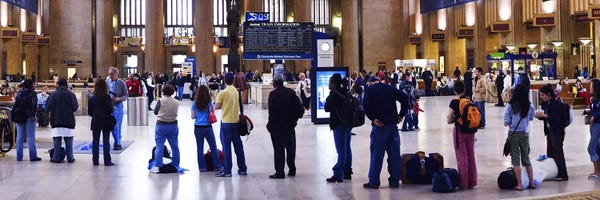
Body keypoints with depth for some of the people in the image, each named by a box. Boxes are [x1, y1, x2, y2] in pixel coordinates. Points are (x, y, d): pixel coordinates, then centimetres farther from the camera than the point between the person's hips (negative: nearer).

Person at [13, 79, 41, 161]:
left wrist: (13, 116, 15)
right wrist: (33, 115, -21)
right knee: (30, 137, -3)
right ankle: (33, 156, -3)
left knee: (19, 137, 10)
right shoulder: (32, 93, -6)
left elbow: (15, 105, 13)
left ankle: (19, 156, 11)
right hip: (28, 117, -6)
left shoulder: (19, 93, 12)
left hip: (19, 117, 6)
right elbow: (34, 105, -18)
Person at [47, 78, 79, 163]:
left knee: (57, 140, 5)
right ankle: (70, 157, 6)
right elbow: (75, 107, -3)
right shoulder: (71, 94, -3)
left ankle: (56, 158, 6)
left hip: (56, 121, 0)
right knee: (69, 140, 6)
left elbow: (49, 108, -5)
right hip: (69, 121, 0)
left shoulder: (53, 94, -3)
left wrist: (51, 116, 12)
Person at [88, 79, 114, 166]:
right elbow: (110, 110, -13)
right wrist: (113, 109, 8)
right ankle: (107, 161, 3)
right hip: (106, 122, -3)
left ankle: (95, 161, 11)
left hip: (95, 122, 3)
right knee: (106, 141, 2)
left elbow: (89, 112, 2)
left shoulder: (92, 98, 0)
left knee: (95, 142, 9)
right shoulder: (107, 97, -11)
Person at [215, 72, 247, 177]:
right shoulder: (237, 91, 4)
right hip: (236, 121, 5)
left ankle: (227, 171, 4)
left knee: (226, 147, 1)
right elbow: (239, 104, 10)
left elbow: (216, 107, -9)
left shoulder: (222, 93, -11)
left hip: (226, 122, -5)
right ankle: (242, 169, 19)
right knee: (238, 146, 12)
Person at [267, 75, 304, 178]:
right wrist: (295, 119, 13)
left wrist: (270, 124, -7)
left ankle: (279, 172, 2)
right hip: (290, 125, 5)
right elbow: (300, 109, 1)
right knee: (290, 148, 15)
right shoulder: (291, 92, 3)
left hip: (277, 126, -5)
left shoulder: (273, 94, -13)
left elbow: (272, 112, -18)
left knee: (279, 149, 0)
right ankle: (292, 170, 22)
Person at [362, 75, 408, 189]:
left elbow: (366, 104, -15)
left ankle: (373, 182, 2)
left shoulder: (370, 90, 2)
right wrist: (401, 115, 6)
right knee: (394, 153, 8)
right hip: (393, 124, 4)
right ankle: (395, 180, 12)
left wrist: (373, 118, -9)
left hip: (379, 125, -3)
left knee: (377, 154, 1)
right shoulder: (390, 88, 12)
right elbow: (404, 98, 5)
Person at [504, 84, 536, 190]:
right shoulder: (530, 105, -6)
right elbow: (531, 117, 8)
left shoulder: (510, 105, -12)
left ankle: (519, 185, 3)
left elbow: (506, 122, -11)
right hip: (525, 133, 2)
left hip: (513, 133, -2)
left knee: (516, 159, 4)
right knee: (526, 158, 16)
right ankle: (532, 183, 20)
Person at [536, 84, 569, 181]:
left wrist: (544, 115, -25)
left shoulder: (557, 104, -16)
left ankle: (563, 175, 3)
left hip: (557, 132, -9)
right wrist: (539, 116, -4)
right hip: (549, 130, 9)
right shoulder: (545, 104, 8)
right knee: (550, 153, 12)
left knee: (558, 153, -4)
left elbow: (556, 118, -23)